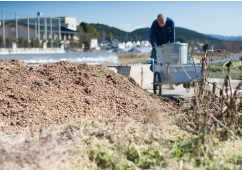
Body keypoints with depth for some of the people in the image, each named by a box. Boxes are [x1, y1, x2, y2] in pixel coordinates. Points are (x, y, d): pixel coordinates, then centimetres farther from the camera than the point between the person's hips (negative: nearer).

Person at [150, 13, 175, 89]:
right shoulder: (154, 24, -23)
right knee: (155, 62, -9)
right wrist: (155, 49, -34)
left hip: (167, 43, 1)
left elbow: (172, 36, -11)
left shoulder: (171, 22, -19)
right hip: (158, 44, 0)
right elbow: (153, 38, -24)